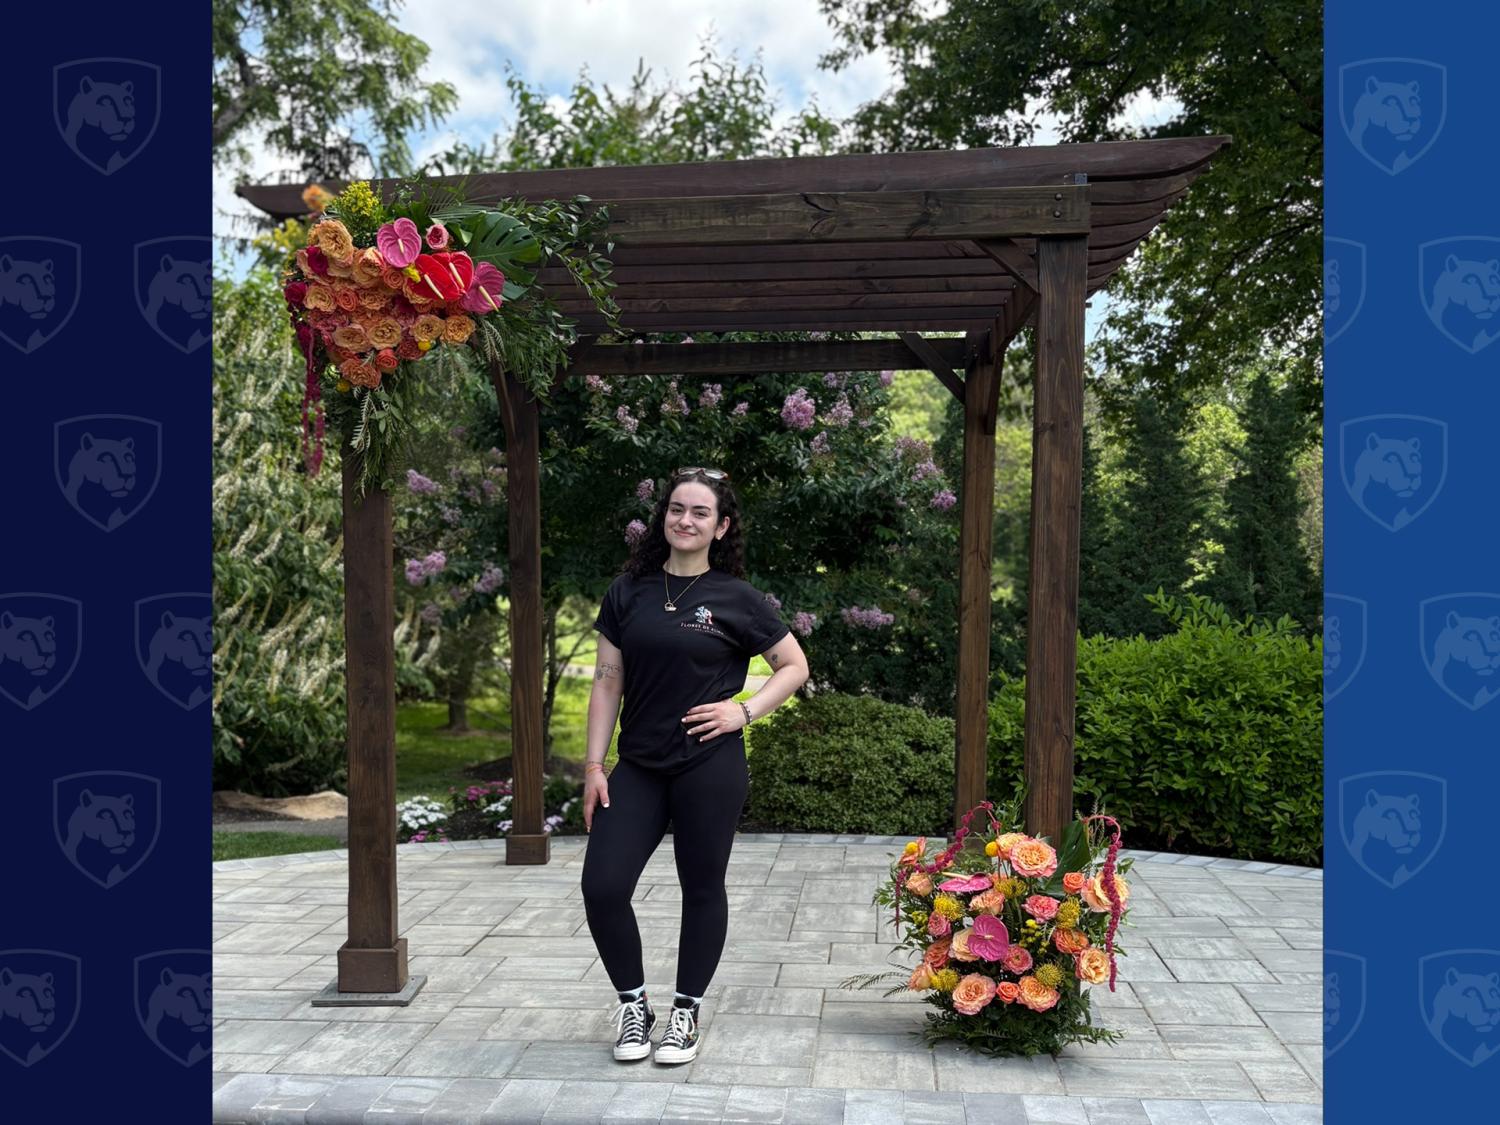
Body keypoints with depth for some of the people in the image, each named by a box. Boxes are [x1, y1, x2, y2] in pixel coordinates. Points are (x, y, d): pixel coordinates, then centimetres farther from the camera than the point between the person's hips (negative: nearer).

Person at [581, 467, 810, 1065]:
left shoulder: (737, 599, -2)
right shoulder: (628, 591, 5)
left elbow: (795, 667, 6)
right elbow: (608, 682, 6)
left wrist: (746, 710, -8)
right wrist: (594, 766, 2)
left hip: (708, 768, -2)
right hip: (638, 768, 3)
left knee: (702, 888, 8)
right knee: (602, 887, -4)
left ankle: (687, 1013, 28)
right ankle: (633, 1004, 20)